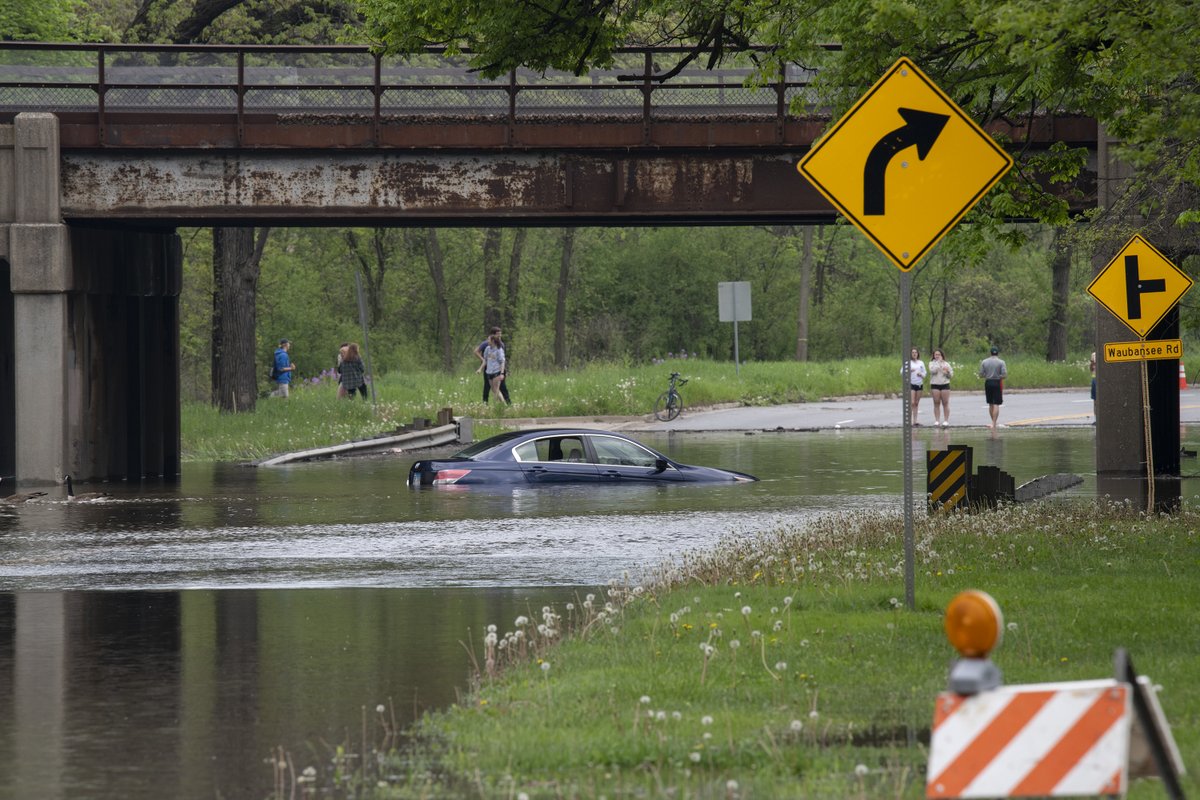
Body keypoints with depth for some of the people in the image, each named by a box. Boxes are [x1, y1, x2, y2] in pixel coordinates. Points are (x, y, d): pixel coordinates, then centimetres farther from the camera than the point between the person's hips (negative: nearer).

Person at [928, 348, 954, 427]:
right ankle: (936, 421, 3)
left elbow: (951, 375, 9)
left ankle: (946, 421, 1)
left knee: (945, 403, -1)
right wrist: (938, 362, -11)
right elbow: (933, 370, -13)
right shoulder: (932, 363, 7)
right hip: (935, 385, 0)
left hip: (945, 384, 0)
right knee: (936, 403, 1)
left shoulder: (946, 364, 9)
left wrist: (947, 372, -12)